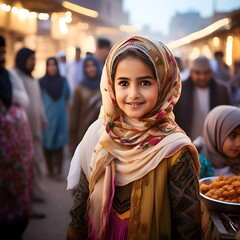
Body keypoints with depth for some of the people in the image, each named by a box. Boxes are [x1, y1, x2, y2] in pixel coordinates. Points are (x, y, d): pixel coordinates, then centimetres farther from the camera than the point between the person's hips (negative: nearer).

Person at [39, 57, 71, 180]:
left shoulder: (63, 81, 3)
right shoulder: (41, 82, -4)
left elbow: (67, 99, 10)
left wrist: (67, 114, 9)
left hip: (60, 116, 2)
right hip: (46, 117, -2)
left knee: (59, 144, 4)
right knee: (47, 143, 4)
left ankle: (59, 171, 11)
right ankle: (50, 169, 16)